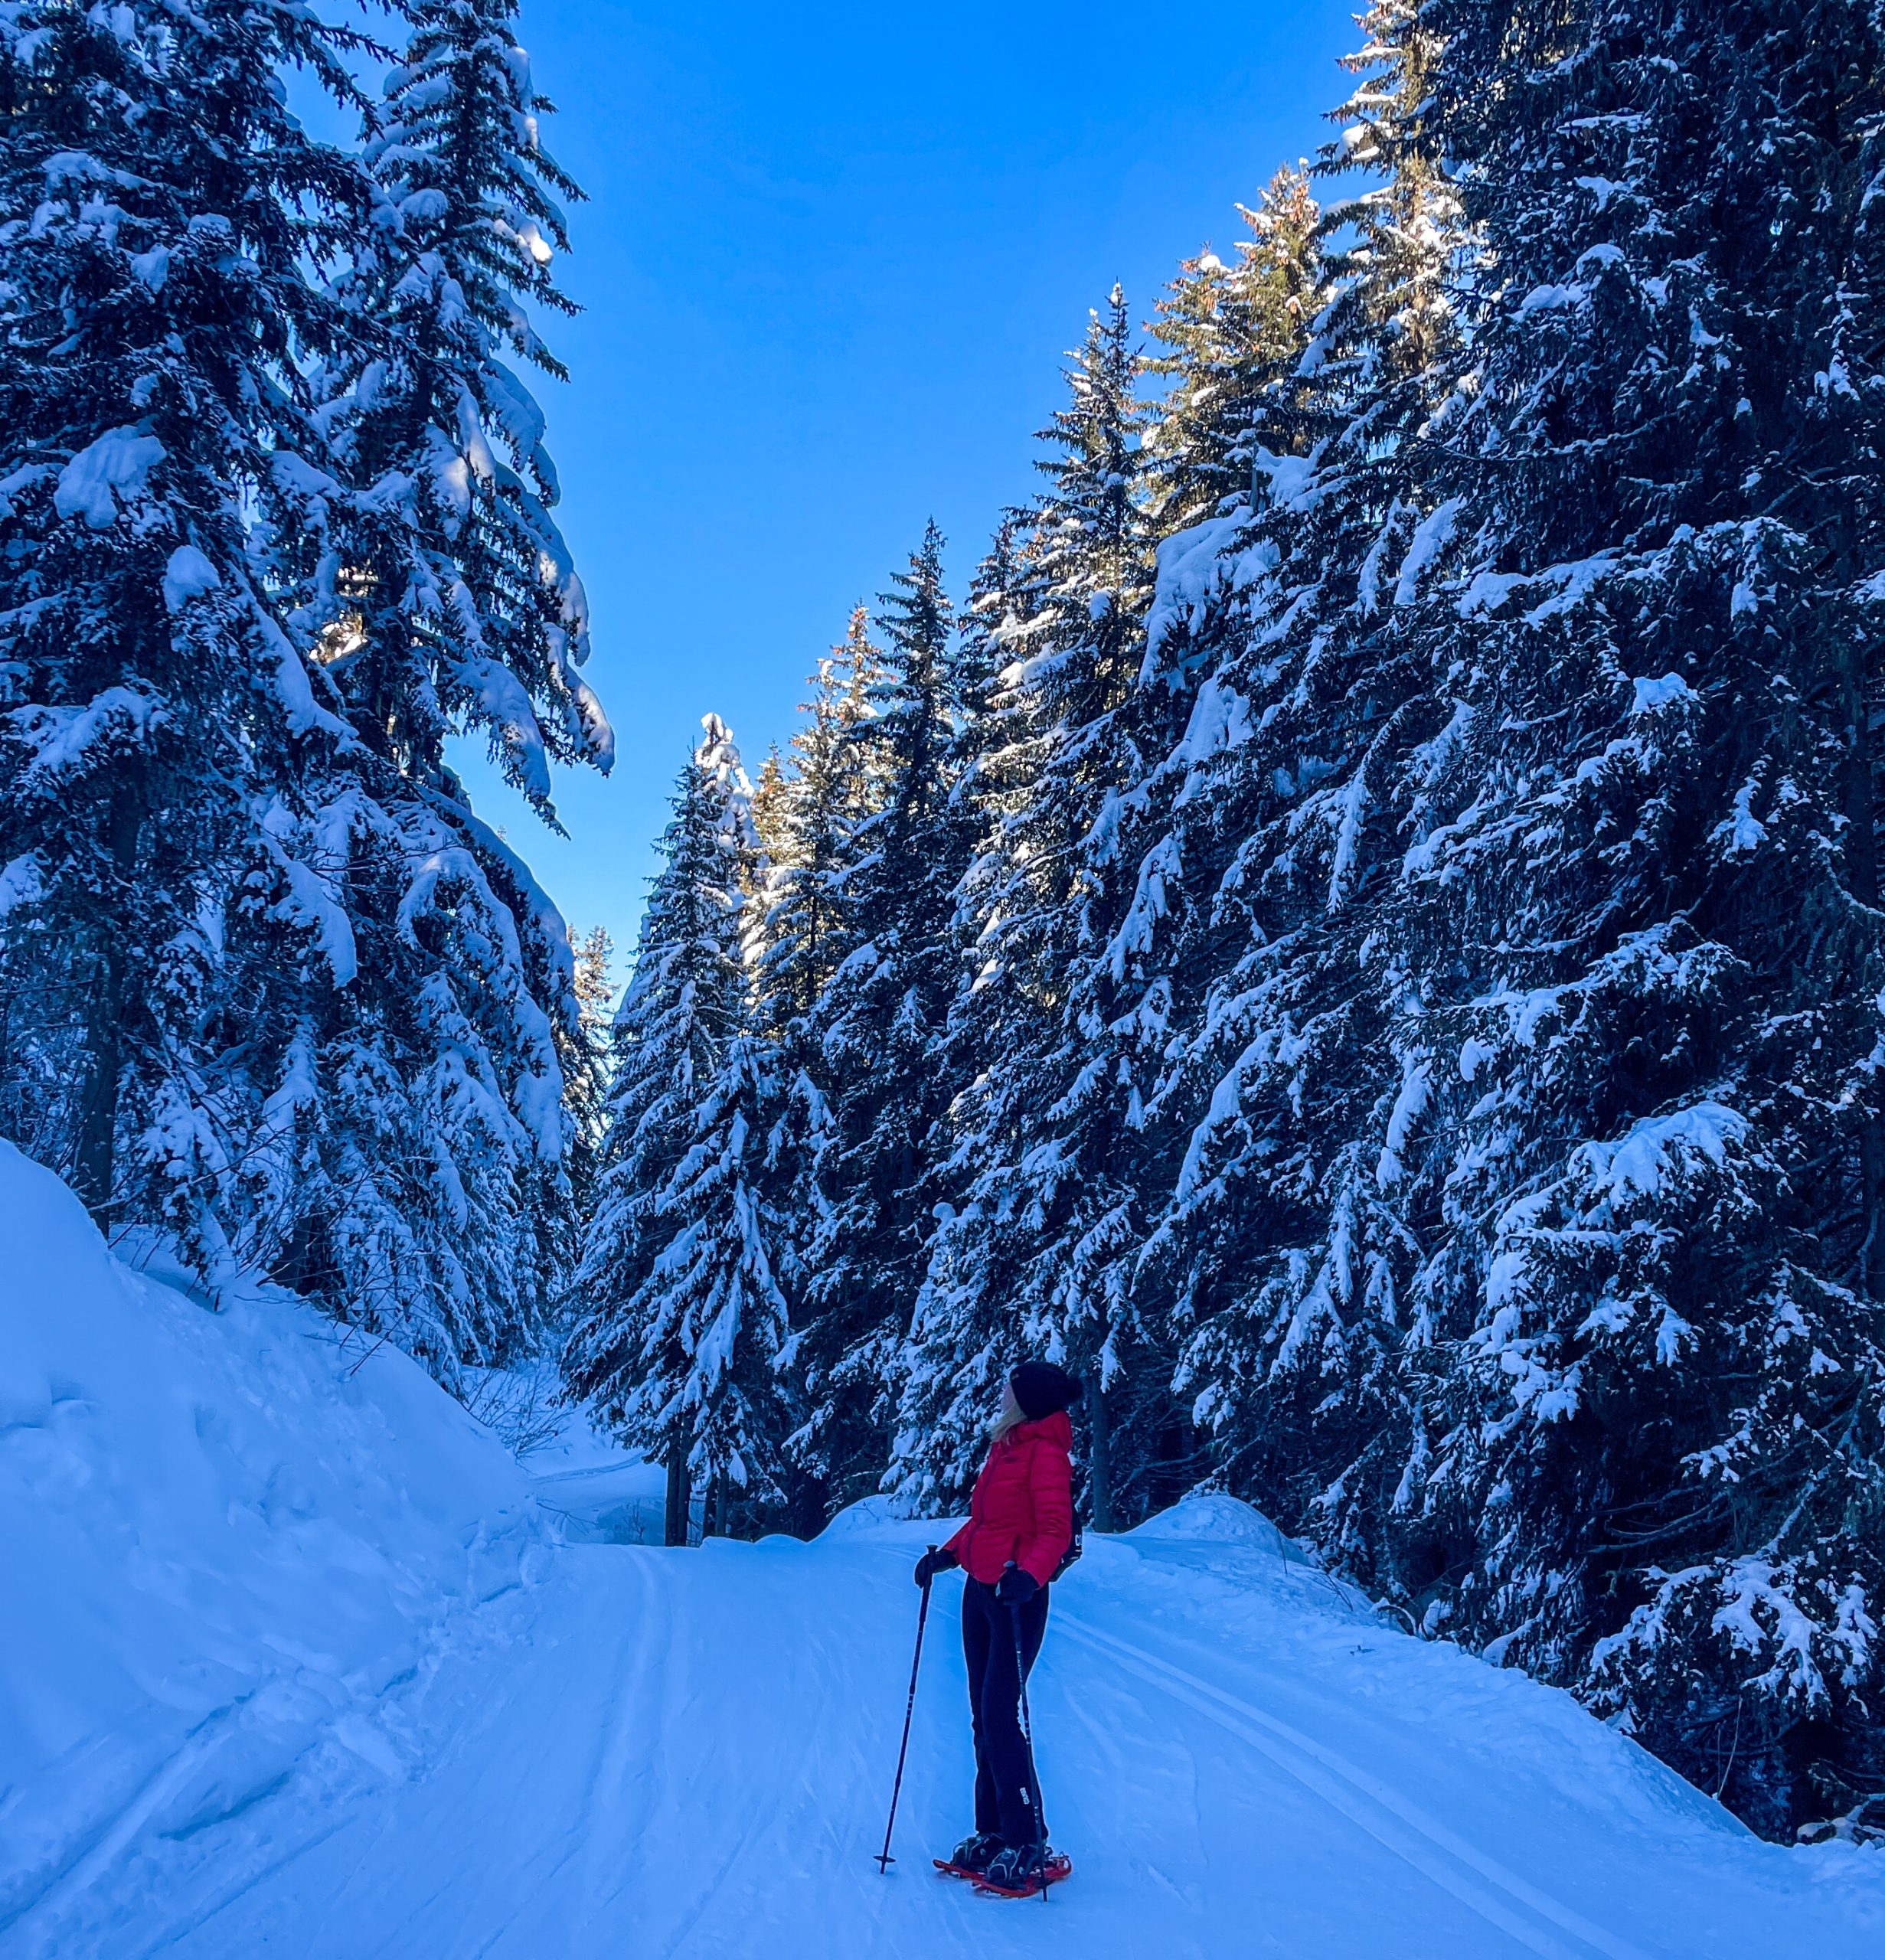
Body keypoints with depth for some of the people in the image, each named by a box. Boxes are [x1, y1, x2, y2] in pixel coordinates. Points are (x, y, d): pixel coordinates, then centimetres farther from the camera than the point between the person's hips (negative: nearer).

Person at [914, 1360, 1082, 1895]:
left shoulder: (1045, 1452, -12)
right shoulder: (1004, 1446, 13)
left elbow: (1055, 1529, -21)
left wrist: (1029, 1574, -36)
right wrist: (948, 1554, 12)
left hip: (1016, 1596, -9)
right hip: (980, 1589, 9)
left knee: (999, 1716, -8)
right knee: (983, 1717, 11)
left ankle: (1028, 1845, 1)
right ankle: (992, 1833, 20)